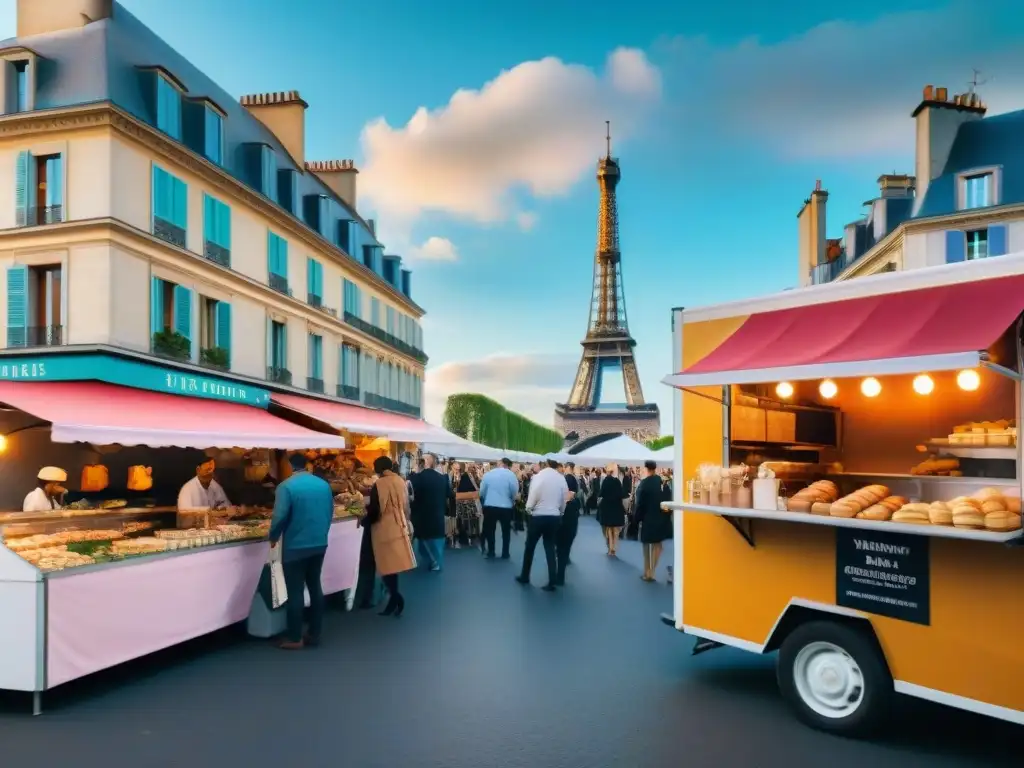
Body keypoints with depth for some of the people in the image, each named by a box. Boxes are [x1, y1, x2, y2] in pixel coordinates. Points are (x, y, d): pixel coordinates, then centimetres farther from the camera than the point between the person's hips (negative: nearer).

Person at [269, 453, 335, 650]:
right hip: (319, 544, 6)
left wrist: (274, 537, 1)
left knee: (295, 592, 3)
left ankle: (295, 638, 11)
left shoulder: (286, 486, -14)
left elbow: (280, 516, -17)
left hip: (295, 546, -5)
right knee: (315, 587, 14)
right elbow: (330, 512, 9)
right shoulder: (324, 484, 3)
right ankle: (315, 634, 21)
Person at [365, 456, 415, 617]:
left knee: (387, 564, 1)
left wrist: (364, 521, 2)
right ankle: (394, 597, 16)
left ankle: (395, 597, -6)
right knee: (393, 562, 12)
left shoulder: (379, 484, -15)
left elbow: (374, 510, -15)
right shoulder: (401, 481, 5)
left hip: (384, 529, -7)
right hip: (398, 526, 7)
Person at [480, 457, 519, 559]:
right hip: (506, 507, -1)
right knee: (506, 531, 15)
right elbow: (514, 492, -11)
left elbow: (482, 491, 0)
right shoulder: (511, 474, -8)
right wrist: (512, 501, 9)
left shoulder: (488, 473, 0)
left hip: (489, 506, 1)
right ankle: (505, 554, 17)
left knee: (490, 530, 16)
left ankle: (491, 553, 20)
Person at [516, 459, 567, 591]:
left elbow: (532, 498, -13)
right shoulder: (562, 479, -3)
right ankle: (552, 582, 9)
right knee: (550, 548, 11)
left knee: (530, 547, 15)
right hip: (554, 517, 3)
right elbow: (563, 502, 2)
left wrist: (528, 509, 4)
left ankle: (525, 577, 28)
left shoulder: (539, 476, -12)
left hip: (538, 516, -3)